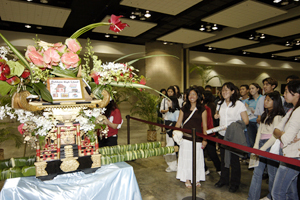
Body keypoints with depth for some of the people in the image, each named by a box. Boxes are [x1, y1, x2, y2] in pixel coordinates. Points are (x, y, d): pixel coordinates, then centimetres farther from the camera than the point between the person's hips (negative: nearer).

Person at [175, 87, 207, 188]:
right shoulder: (184, 108, 6)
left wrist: (205, 139, -3)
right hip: (185, 137, 1)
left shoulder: (202, 109, 2)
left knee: (197, 159, 6)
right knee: (186, 158, 6)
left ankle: (197, 179, 24)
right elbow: (178, 123, 7)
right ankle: (187, 179, 21)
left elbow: (204, 125, 1)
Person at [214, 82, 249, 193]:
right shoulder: (220, 104, 11)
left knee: (234, 159, 4)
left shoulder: (239, 104, -7)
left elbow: (246, 121, -10)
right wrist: (216, 116, 2)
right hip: (222, 135, 5)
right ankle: (224, 179, 31)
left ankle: (235, 183, 21)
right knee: (223, 158, 14)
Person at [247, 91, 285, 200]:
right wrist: (256, 145, 2)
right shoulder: (265, 114, 14)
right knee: (257, 172, 6)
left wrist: (263, 148, -15)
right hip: (262, 143, 8)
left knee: (272, 173, 7)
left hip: (272, 145, -7)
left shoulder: (278, 116, -11)